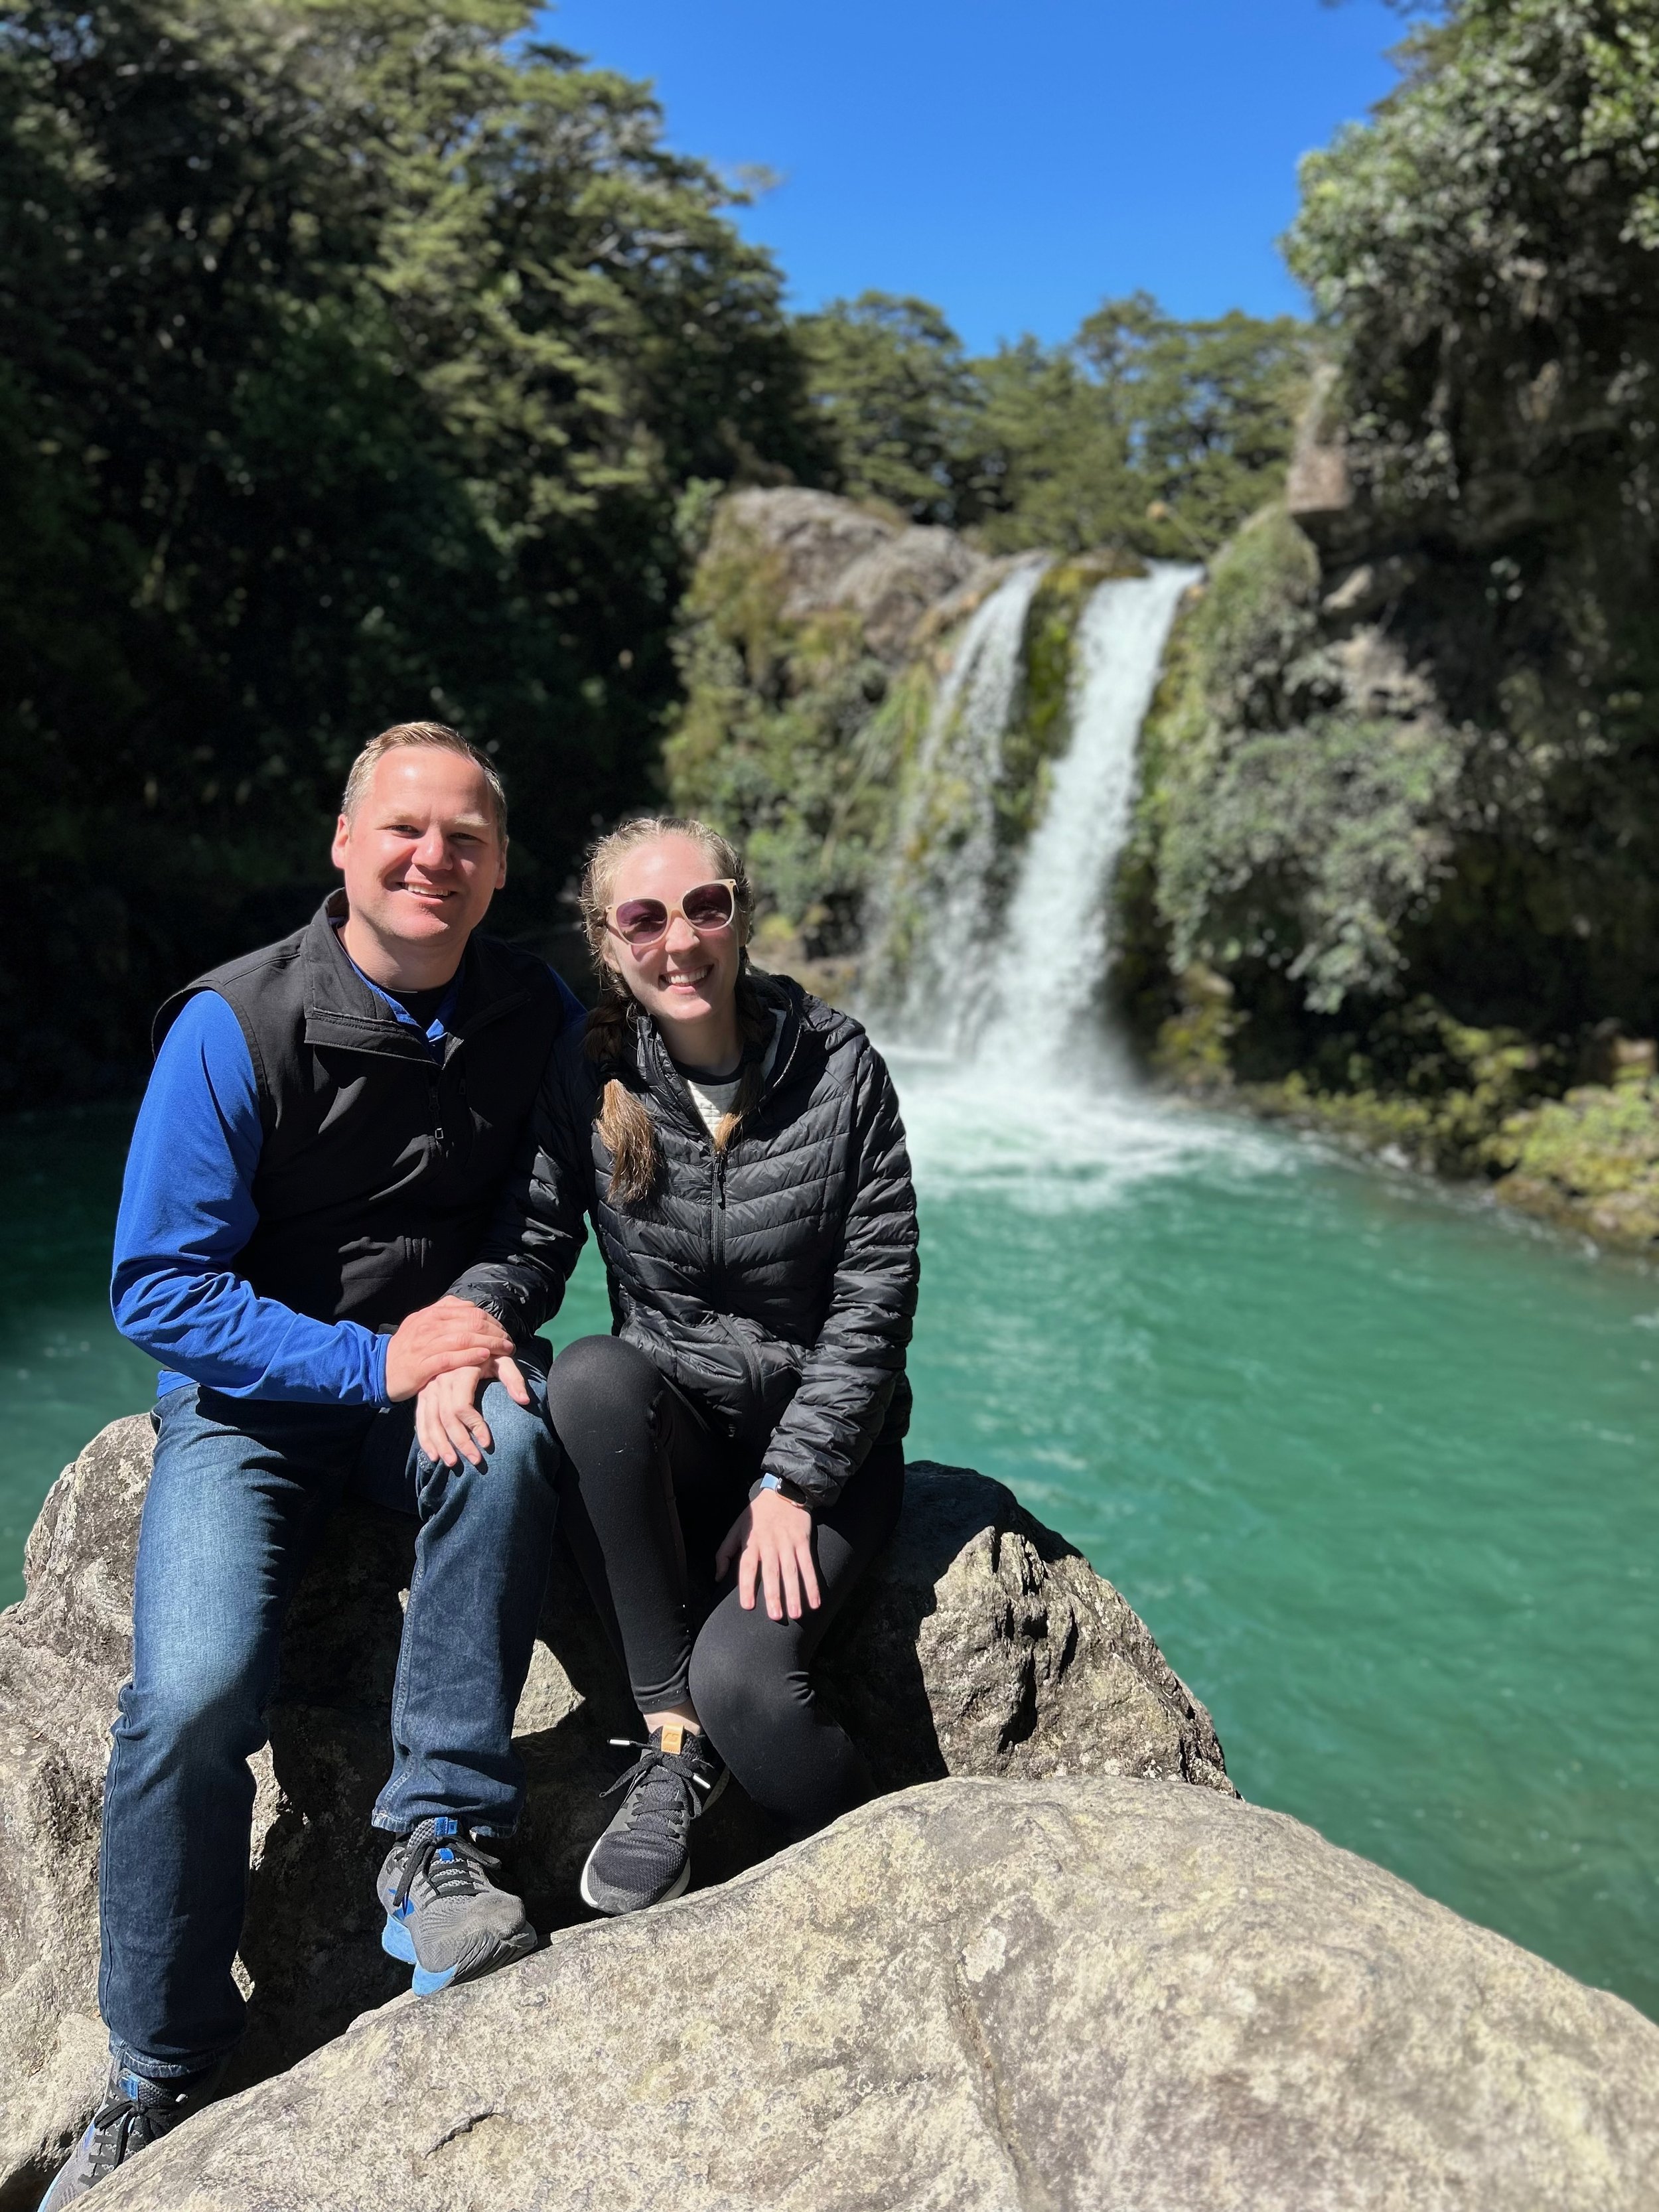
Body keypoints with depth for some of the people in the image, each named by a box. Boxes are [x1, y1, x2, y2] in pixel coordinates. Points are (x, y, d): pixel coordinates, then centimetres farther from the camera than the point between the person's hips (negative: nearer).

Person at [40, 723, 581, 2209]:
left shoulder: (537, 1017, -2)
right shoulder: (234, 1026, -14)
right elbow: (161, 1285, -14)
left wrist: (487, 1337, -7)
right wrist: (371, 1359, -23)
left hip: (438, 1372, 2)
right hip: (250, 1399, -2)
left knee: (510, 1444, -33)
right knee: (193, 1699, -20)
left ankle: (439, 1840, -22)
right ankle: (160, 2076, 5)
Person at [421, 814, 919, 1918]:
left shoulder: (837, 1063, -10)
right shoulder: (586, 1078, -4)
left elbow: (876, 1294, -10)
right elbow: (529, 1240, -5)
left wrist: (792, 1484, -16)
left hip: (824, 1437, -2)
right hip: (664, 1435, 2)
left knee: (743, 1678, -27)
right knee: (591, 1373, -33)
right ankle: (674, 1743, -18)